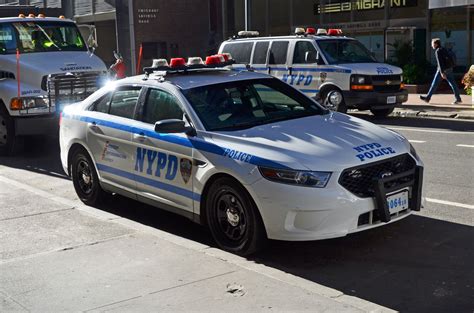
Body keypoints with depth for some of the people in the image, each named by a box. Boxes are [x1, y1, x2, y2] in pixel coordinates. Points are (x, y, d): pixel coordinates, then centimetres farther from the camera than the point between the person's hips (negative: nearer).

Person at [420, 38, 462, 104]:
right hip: (449, 68, 8)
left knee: (435, 83, 0)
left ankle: (428, 98, 6)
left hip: (443, 69, -8)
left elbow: (440, 62, -19)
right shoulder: (443, 49, 15)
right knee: (452, 83, 6)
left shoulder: (438, 51, -11)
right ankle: (458, 99, 4)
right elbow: (450, 60, 21)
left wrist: (442, 72, -23)